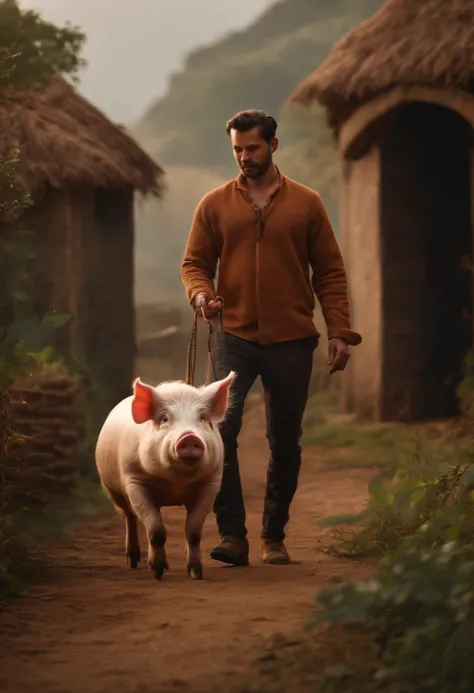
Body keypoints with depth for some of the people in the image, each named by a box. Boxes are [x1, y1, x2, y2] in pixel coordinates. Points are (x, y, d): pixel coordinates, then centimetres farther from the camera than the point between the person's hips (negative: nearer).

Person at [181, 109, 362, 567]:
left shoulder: (306, 204, 6)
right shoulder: (214, 205, 7)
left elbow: (329, 271, 6)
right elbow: (194, 262, 9)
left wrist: (340, 332, -2)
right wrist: (199, 292, -14)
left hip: (291, 341, 1)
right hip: (234, 337, 0)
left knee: (285, 444, 6)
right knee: (219, 430, -17)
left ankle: (274, 536, 18)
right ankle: (232, 534, -13)